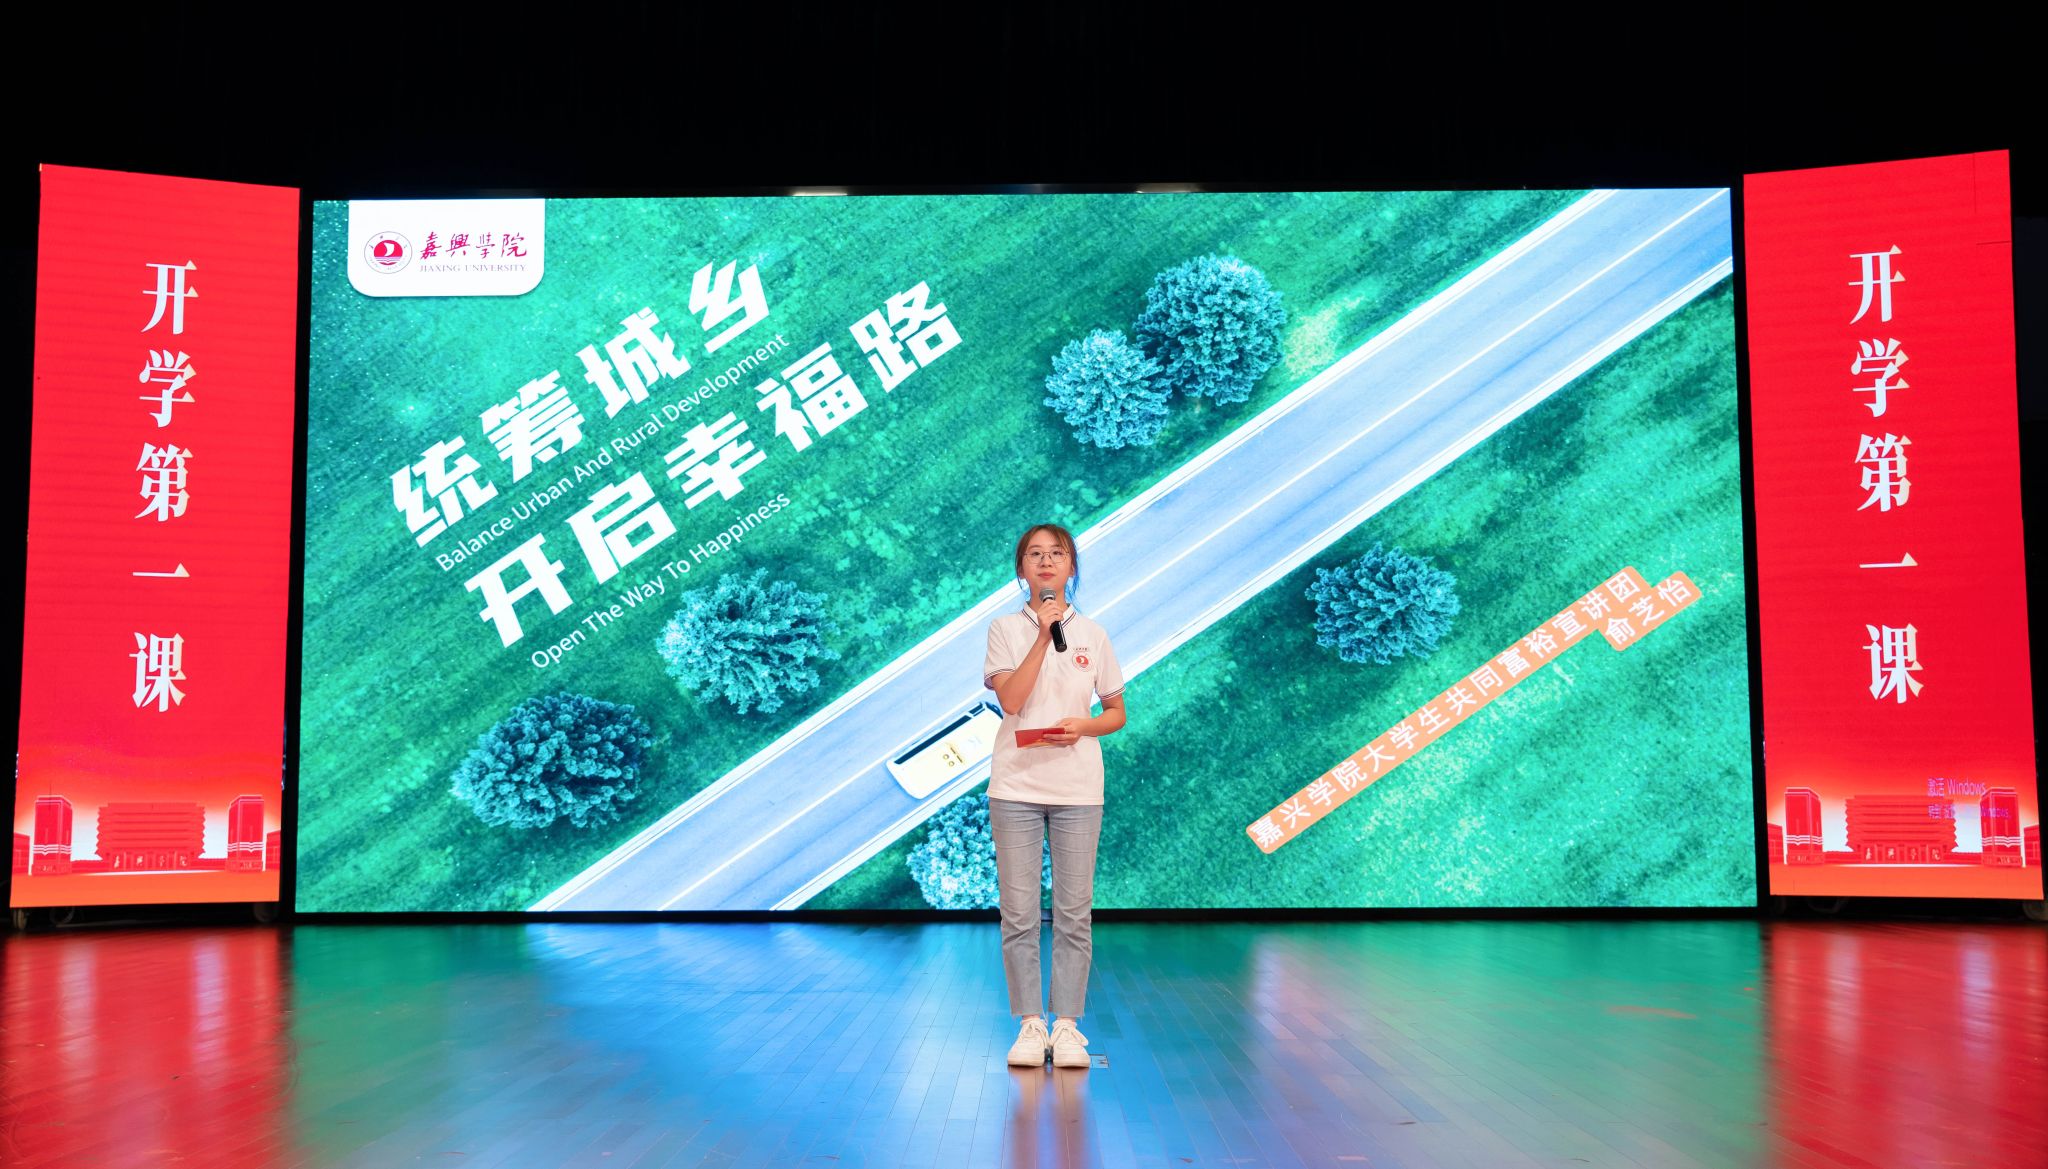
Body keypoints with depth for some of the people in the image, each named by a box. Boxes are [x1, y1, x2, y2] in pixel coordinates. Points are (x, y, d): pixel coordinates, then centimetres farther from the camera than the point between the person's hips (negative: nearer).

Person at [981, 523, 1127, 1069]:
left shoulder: (1093, 634, 8)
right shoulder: (1005, 629, 3)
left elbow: (1117, 713, 11)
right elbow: (1011, 700, -12)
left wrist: (1084, 727, -10)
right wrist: (1045, 634, -15)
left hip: (1077, 788, 1)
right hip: (1016, 785, -1)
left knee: (1074, 911, 3)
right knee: (1019, 912, 1)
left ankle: (1067, 1025, 11)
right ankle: (1030, 1023, 11)